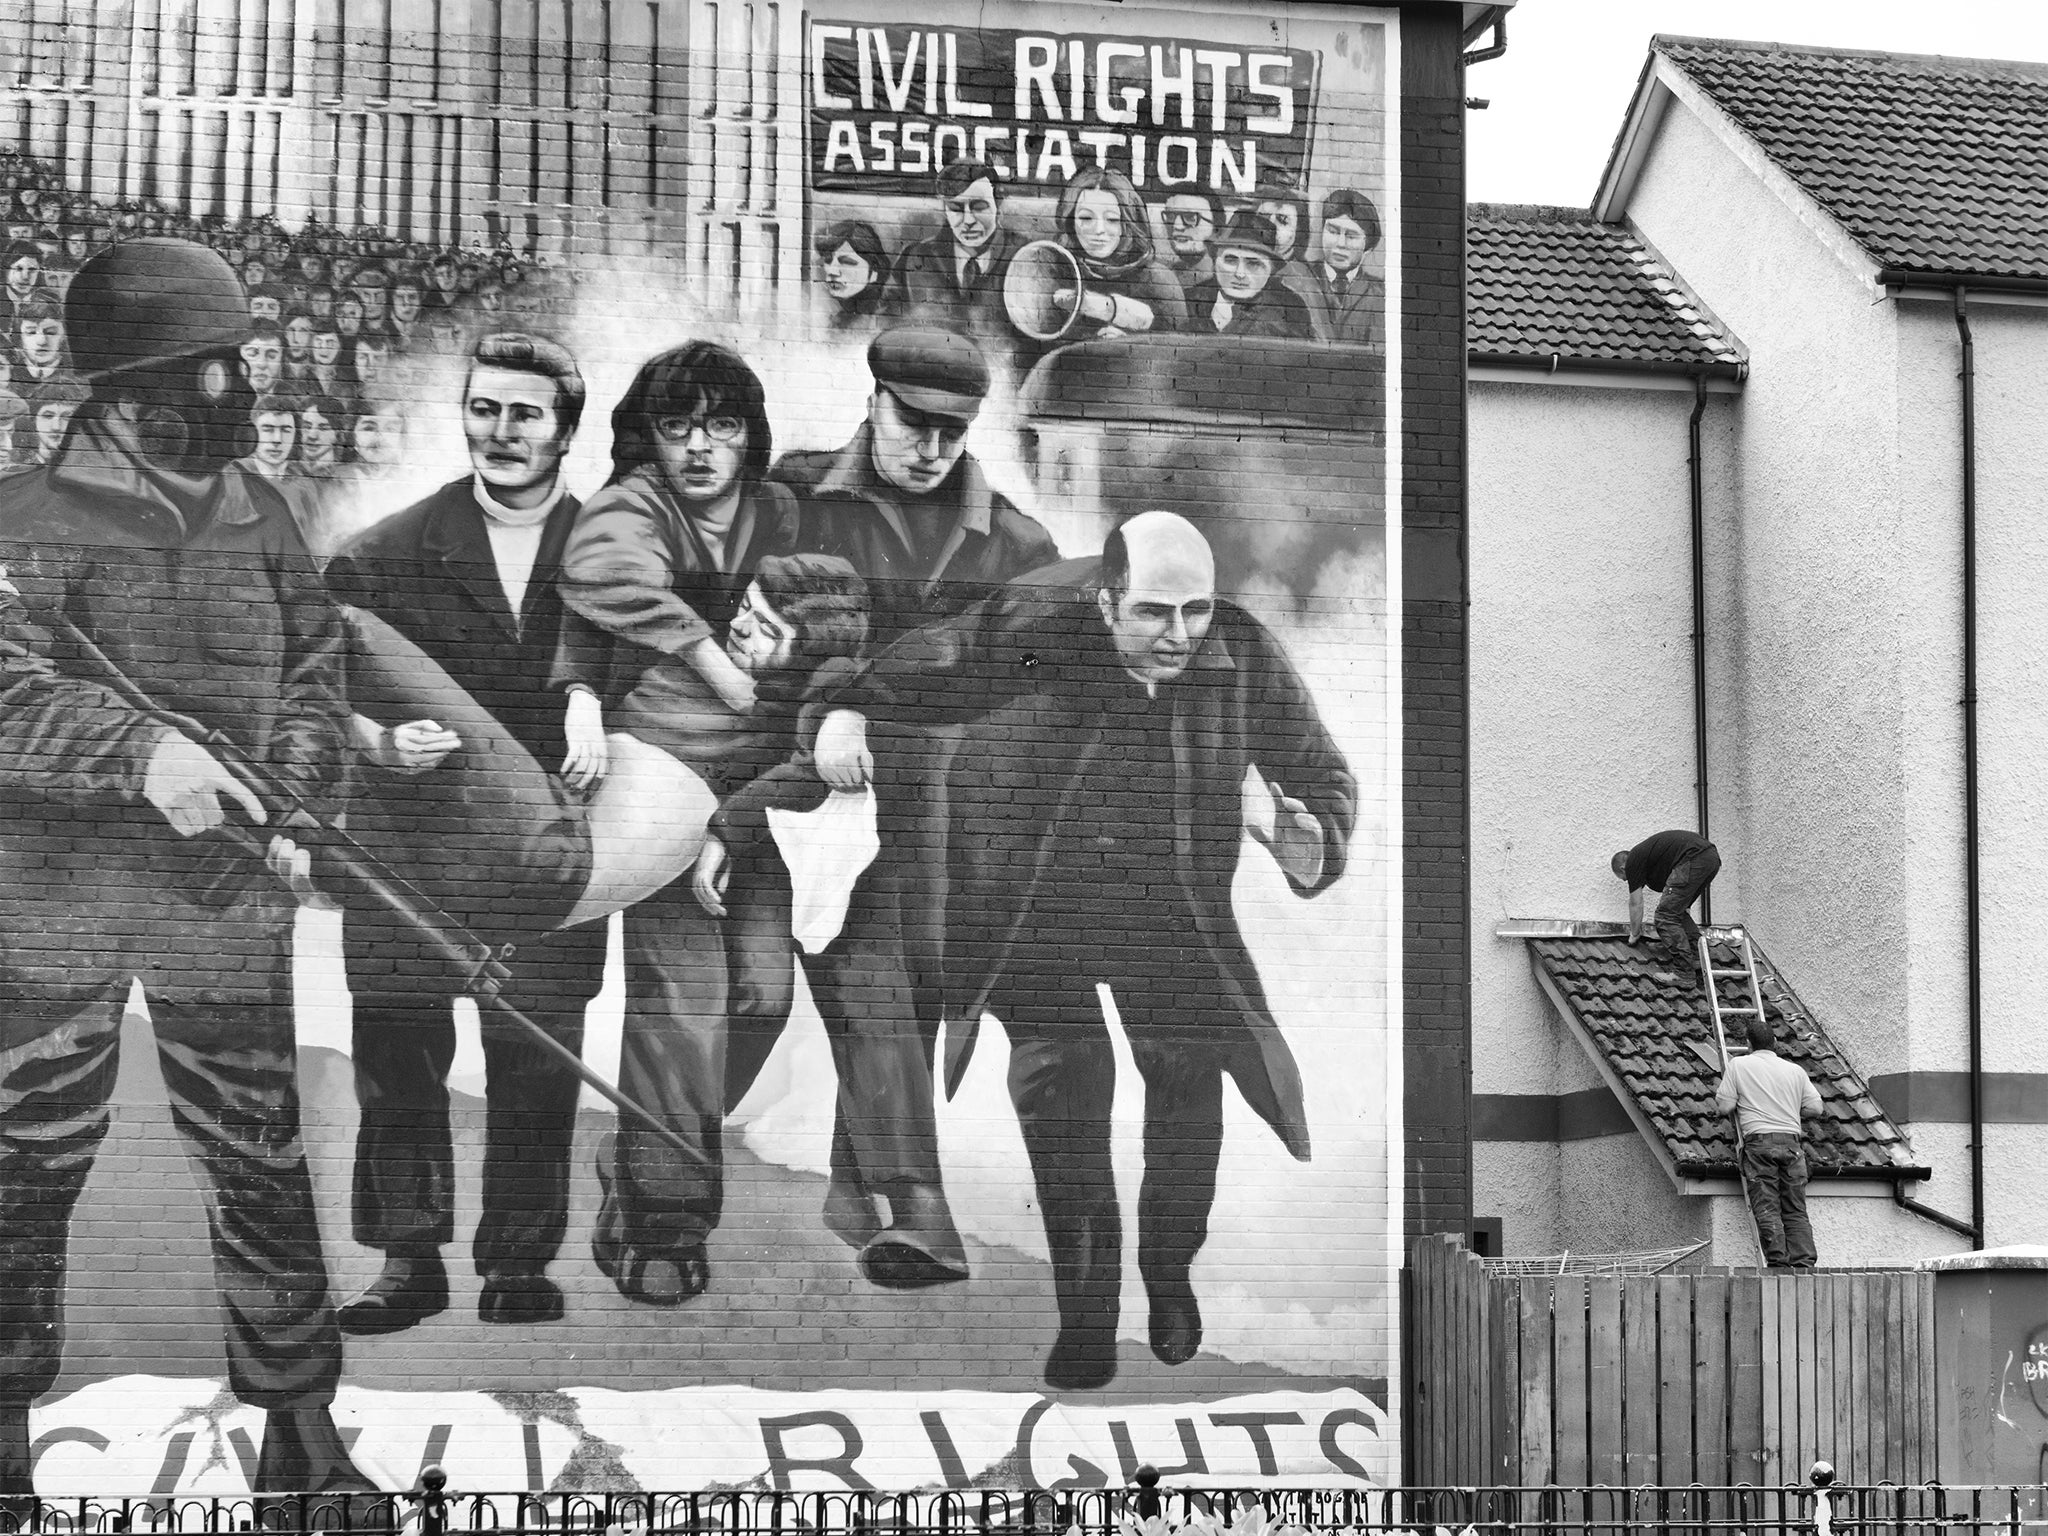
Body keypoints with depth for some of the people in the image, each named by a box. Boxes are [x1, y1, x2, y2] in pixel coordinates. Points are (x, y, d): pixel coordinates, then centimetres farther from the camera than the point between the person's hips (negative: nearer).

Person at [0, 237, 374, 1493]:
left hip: (226, 901, 3)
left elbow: (312, 670, 11)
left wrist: (300, 801, -5)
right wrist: (139, 748, -32)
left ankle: (301, 1430, 16)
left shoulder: (259, 516, 9)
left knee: (261, 1164, 5)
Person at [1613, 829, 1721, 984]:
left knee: (1667, 916, -3)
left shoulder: (1633, 862, 9)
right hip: (1712, 856, 10)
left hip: (1693, 859, -10)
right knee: (1679, 910, 25)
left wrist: (1634, 934, 31)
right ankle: (1695, 954, 21)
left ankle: (1684, 973, -6)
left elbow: (1636, 904, 15)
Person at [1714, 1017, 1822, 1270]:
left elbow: (1724, 1106, 2)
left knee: (1766, 1209, -5)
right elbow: (1815, 1109, 13)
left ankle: (1778, 1262, -15)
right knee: (1796, 1211, 5)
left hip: (1759, 1141, -3)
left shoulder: (1738, 1065, 5)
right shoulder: (1795, 1070, 14)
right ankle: (1804, 1263, -5)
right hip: (1791, 1142, 3)